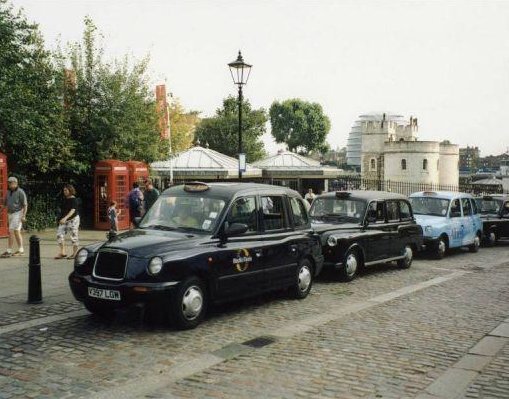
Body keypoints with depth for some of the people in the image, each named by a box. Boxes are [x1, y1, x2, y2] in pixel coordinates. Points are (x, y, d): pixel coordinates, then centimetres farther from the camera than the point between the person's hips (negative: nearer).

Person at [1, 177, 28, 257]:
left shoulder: (20, 192, -11)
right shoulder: (9, 192, 12)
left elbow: (25, 205, -13)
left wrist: (23, 216, -19)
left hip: (18, 214, -8)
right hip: (11, 214, 8)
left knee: (11, 231, -13)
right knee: (16, 232, 9)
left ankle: (9, 251, -11)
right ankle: (21, 250, 15)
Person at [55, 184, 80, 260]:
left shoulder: (73, 200, -12)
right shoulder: (64, 199, 11)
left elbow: (73, 210, -23)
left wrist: (65, 218, -33)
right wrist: (61, 218, 17)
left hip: (73, 219, -8)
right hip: (64, 220, 8)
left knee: (74, 236, -2)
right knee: (59, 234, -2)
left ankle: (75, 253, 8)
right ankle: (62, 252, 0)